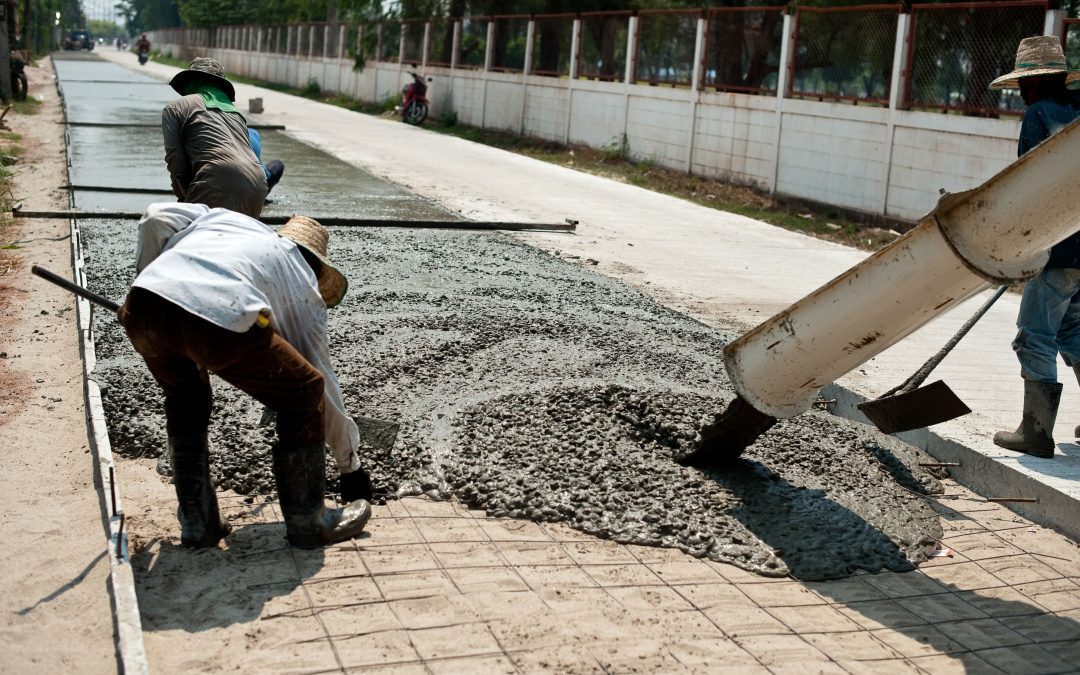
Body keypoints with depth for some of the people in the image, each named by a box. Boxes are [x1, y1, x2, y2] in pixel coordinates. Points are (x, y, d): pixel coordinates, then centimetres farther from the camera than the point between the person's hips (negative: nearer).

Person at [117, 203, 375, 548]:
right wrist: (351, 468, 42)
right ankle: (306, 521, 26)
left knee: (185, 399, 33)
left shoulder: (225, 218, 39)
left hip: (143, 305, 5)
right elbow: (324, 384, 32)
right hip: (221, 319, -4)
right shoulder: (305, 287, 29)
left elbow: (156, 218, 21)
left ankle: (195, 521, 33)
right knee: (304, 394, 19)